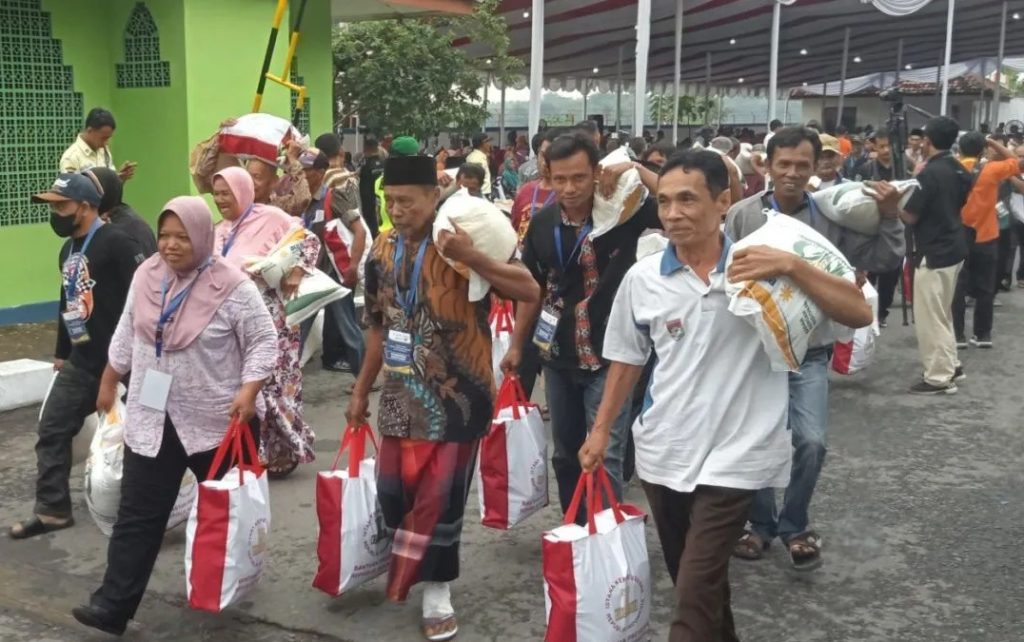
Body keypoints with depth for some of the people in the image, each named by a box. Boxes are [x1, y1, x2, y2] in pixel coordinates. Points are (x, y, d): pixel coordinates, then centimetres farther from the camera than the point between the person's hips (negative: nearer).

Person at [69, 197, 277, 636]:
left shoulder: (232, 287, -16)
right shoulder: (146, 276, 1)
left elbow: (263, 342, -12)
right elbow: (127, 333, 13)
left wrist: (249, 392, -24)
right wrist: (108, 382, 17)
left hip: (217, 420, -3)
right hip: (151, 418, 4)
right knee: (138, 514, 1)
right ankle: (113, 604, 2)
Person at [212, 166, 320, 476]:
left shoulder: (270, 217, -7)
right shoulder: (220, 231, 14)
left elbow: (310, 241, -6)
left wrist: (297, 273, -16)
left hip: (269, 315, -7)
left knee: (270, 381, -5)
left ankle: (283, 451, 8)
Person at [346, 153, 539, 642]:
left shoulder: (463, 241, -13)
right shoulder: (383, 250, 4)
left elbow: (530, 291, -23)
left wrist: (473, 259, -35)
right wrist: (361, 390, 16)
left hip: (457, 396, -5)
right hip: (401, 396, 5)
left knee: (440, 498, 1)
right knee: (393, 492, 10)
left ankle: (436, 593, 19)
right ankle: (407, 572, 36)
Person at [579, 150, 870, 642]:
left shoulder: (763, 267, -9)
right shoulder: (641, 278, -1)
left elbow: (858, 314, -12)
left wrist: (793, 266, -25)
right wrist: (601, 430, 10)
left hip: (732, 456, -4)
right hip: (661, 455, 4)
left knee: (694, 597, -8)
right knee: (696, 581, 20)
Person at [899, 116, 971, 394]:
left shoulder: (929, 173, -19)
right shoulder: (959, 170, 7)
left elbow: (910, 216, -16)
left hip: (934, 253, -9)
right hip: (954, 248, 9)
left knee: (929, 316, -2)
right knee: (942, 313, 21)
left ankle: (939, 377, 2)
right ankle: (951, 365, 29)